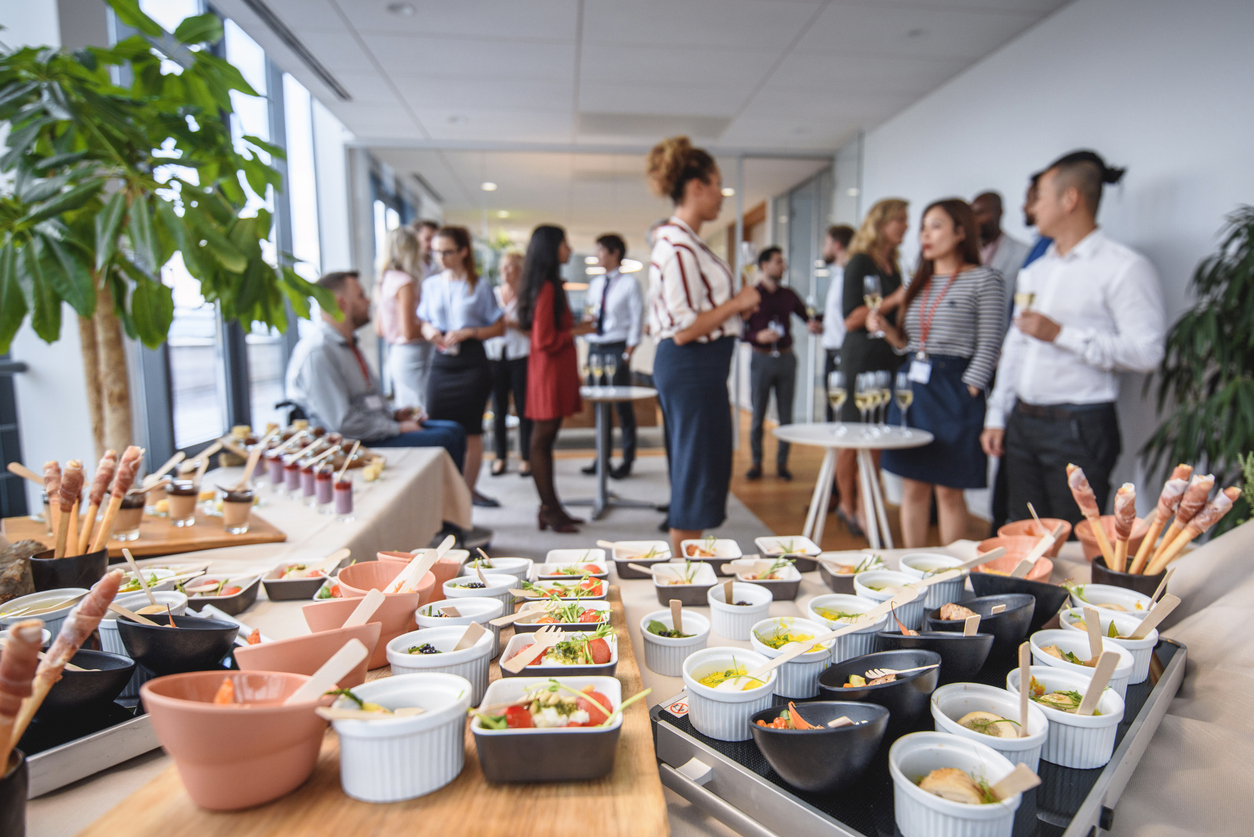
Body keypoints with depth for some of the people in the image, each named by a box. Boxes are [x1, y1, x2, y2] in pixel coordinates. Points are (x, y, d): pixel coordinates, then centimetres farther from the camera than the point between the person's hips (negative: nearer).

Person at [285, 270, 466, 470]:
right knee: (445, 440, -20)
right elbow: (341, 422, -22)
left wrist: (394, 414, 9)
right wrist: (398, 428, -16)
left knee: (454, 430, -1)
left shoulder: (348, 344, 16)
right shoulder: (318, 352, -17)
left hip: (378, 427, 10)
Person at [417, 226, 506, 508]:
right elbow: (424, 322, 20)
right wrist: (429, 331, -3)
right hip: (441, 362, 3)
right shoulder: (430, 284, 11)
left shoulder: (479, 286, 0)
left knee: (471, 430, 4)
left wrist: (468, 332, -13)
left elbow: (499, 327, 1)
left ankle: (469, 490, 18)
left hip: (471, 361, -3)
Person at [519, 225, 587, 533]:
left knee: (545, 439, 12)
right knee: (543, 438, -2)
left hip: (557, 372, 10)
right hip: (549, 372, -10)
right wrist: (577, 331, -10)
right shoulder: (546, 288, -15)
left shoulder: (551, 286, 16)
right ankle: (549, 510, 5)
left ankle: (551, 508, 18)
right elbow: (545, 340, -19)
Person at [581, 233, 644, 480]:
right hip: (595, 348, 6)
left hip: (616, 349, -6)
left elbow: (637, 320, -7)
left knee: (623, 405, -1)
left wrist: (627, 354, -12)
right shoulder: (595, 284, 14)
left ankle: (627, 460, 8)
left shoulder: (629, 283, -4)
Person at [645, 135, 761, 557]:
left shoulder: (684, 242, 14)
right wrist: (736, 303, -13)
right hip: (692, 369, -11)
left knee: (698, 473, 17)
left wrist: (735, 303, 15)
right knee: (697, 475, -1)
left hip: (696, 369, 11)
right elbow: (684, 330, -23)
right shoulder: (678, 248, -18)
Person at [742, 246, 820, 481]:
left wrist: (813, 324, -5)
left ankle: (782, 463, 14)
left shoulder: (789, 295, 11)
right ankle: (757, 464, 12)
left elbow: (805, 316, 17)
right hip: (762, 359, -3)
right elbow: (740, 331, -1)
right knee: (758, 415, 0)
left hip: (786, 359, 3)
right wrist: (758, 336, -18)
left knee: (786, 415, 4)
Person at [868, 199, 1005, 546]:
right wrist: (886, 327, 0)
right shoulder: (921, 282, 16)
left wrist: (967, 393, -14)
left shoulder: (984, 279, -3)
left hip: (953, 391, -6)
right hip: (912, 387, 6)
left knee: (948, 490, 0)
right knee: (913, 487, 8)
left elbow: (989, 346, -7)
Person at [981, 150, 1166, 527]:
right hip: (1022, 423, 7)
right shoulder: (1036, 270, 17)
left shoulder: (1125, 267, -7)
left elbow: (1146, 352, -17)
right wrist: (997, 417, 14)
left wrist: (1061, 334, -18)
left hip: (1080, 429, -7)